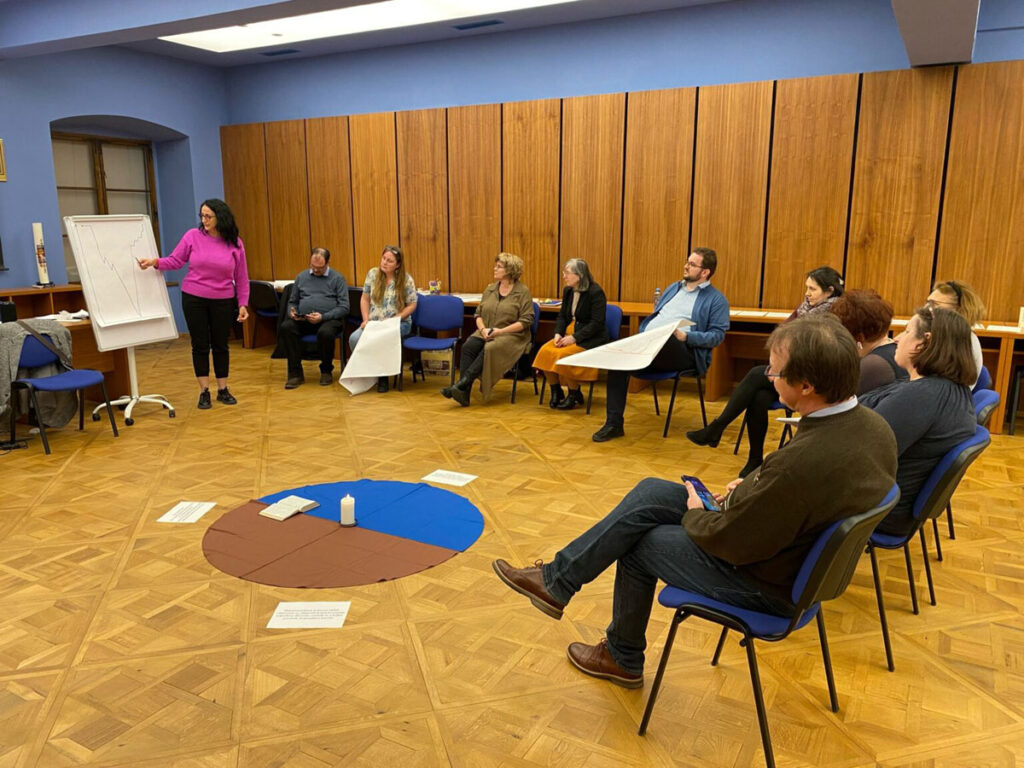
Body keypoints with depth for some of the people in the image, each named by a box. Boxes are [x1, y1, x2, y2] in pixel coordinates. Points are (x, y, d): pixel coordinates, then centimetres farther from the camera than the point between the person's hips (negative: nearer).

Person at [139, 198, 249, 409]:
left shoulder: (235, 243, -3)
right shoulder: (193, 236, -5)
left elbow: (241, 278, 1)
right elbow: (175, 260, 0)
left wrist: (243, 304, -1)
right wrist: (155, 262, -18)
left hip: (223, 301, 0)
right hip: (193, 299, 0)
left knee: (220, 345, 8)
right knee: (200, 345, 4)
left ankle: (223, 390, 20)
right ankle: (204, 392, 13)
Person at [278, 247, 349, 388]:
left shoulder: (338, 278, 6)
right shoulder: (301, 277, 18)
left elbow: (344, 307, -2)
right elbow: (292, 301, 23)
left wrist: (323, 317, -16)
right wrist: (292, 312, -3)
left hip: (329, 318, -3)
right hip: (302, 319, 3)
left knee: (325, 333, -38)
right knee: (285, 327, -28)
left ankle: (326, 371, -8)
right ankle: (295, 373, -18)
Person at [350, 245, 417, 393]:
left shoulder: (406, 279, -6)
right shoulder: (373, 274, 4)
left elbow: (412, 305, -4)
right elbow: (365, 299, 9)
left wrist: (393, 320, -15)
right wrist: (366, 319, -6)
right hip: (374, 323, 4)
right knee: (354, 338, -25)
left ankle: (383, 377, -15)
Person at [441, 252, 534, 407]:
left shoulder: (522, 291, -2)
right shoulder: (490, 289, 15)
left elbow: (526, 320, -9)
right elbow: (478, 313, 15)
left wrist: (501, 331, -16)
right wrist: (483, 329, -7)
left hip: (512, 335, -5)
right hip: (486, 333, 5)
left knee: (489, 349, -35)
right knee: (468, 347, -26)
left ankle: (461, 384, -36)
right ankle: (463, 393, -32)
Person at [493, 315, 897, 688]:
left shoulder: (800, 462, -37)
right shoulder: (871, 424, -9)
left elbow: (730, 542, -25)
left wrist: (695, 515, -5)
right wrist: (751, 486, 2)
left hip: (769, 586, -9)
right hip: (802, 546, 9)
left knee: (639, 543, 8)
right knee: (649, 493, 7)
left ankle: (622, 659, 32)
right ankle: (557, 579, 19)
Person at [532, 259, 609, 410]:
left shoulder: (595, 292, -13)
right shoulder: (568, 291, 9)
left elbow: (597, 323, -18)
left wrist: (574, 337, -23)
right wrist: (558, 333, -6)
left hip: (591, 340, -7)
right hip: (569, 334, 7)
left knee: (564, 355, -30)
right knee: (545, 351, -18)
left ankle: (574, 395, -8)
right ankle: (556, 392, -2)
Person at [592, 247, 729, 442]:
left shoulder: (716, 299, 8)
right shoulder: (673, 288, 29)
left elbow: (717, 335, -2)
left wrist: (687, 336, -18)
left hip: (683, 351, -6)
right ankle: (613, 424, -20)